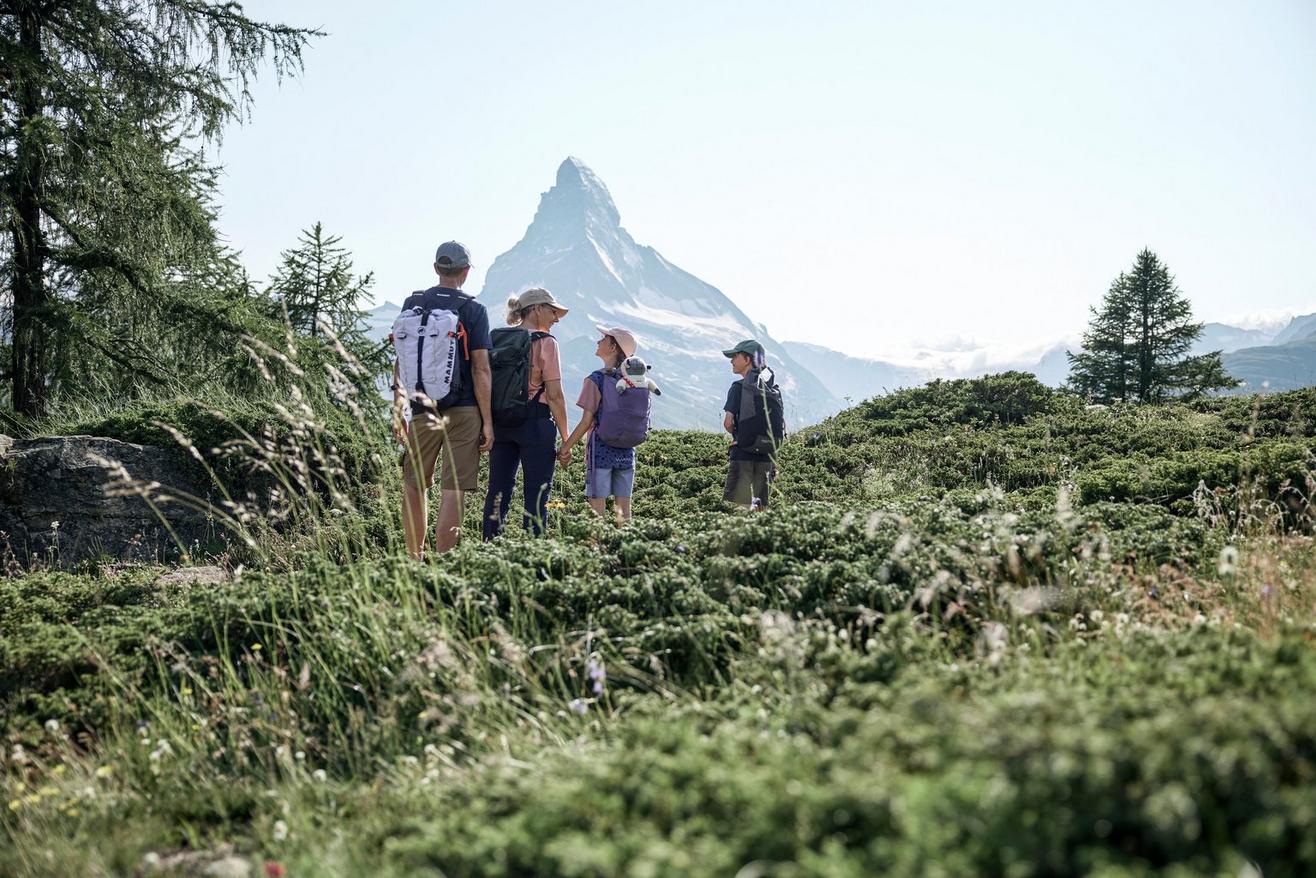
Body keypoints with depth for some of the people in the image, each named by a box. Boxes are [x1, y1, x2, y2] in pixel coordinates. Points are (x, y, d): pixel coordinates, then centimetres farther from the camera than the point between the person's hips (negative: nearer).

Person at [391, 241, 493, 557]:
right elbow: (480, 370, -6)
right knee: (453, 491, -2)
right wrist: (487, 422, -3)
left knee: (414, 486, 15)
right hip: (464, 412, -3)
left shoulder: (412, 304, 5)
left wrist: (397, 411, 12)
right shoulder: (474, 310, -3)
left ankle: (415, 561, 21)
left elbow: (401, 361, 6)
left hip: (423, 411, 3)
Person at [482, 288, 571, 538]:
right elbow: (555, 395, -9)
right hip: (535, 424, -5)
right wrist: (565, 437, -3)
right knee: (537, 493, 0)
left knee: (498, 490, 9)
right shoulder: (545, 342, -6)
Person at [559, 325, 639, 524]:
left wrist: (566, 447, -3)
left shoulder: (596, 379, -10)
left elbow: (587, 422, -11)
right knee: (623, 509, 9)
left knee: (598, 509, -2)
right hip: (626, 451, 5)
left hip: (601, 449, -5)